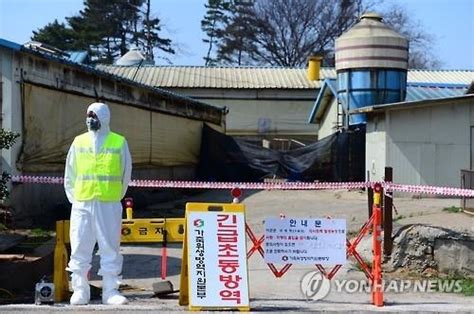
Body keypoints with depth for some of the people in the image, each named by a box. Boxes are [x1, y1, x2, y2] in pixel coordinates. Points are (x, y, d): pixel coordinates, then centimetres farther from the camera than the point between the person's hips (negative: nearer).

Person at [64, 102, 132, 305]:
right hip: (82, 205, 2)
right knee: (80, 248, 2)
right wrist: (74, 198, 6)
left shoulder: (119, 143, 4)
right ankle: (80, 290, 11)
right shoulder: (79, 142, 9)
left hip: (109, 205, -2)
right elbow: (69, 175, 14)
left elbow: (125, 175, 10)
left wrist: (114, 197, 8)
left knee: (110, 248, 1)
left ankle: (110, 291, 8)